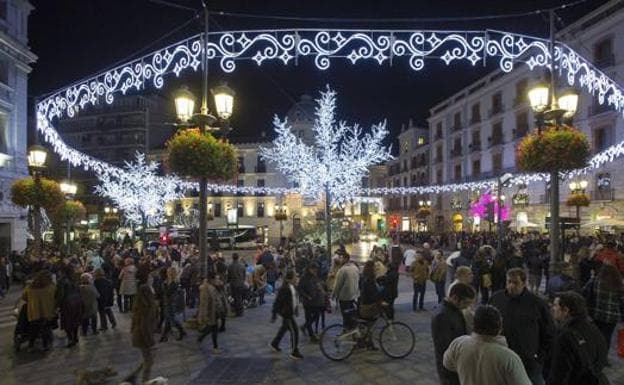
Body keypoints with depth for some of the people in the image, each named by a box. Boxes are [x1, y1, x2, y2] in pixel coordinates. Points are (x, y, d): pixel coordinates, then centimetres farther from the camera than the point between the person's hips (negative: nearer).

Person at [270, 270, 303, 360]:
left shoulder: (292, 287, 1)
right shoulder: (284, 289, -26)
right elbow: (277, 302, -23)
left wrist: (296, 310, 22)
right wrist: (274, 314, -20)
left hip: (290, 312, 10)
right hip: (286, 313, -10)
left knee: (284, 328, 24)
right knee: (294, 331, -4)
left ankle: (274, 344, 43)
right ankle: (294, 352, 8)